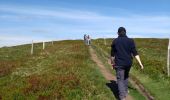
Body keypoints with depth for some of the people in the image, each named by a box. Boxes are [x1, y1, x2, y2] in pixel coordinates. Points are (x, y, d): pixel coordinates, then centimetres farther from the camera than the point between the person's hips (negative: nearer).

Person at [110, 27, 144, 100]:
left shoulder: (115, 41, -5)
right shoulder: (130, 41, -2)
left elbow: (112, 54, 0)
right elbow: (135, 53, -7)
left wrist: (112, 63, 13)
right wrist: (140, 63, -4)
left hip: (119, 63, -3)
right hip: (128, 63, 3)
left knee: (120, 80, 1)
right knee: (125, 77, 26)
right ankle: (125, 91, 37)